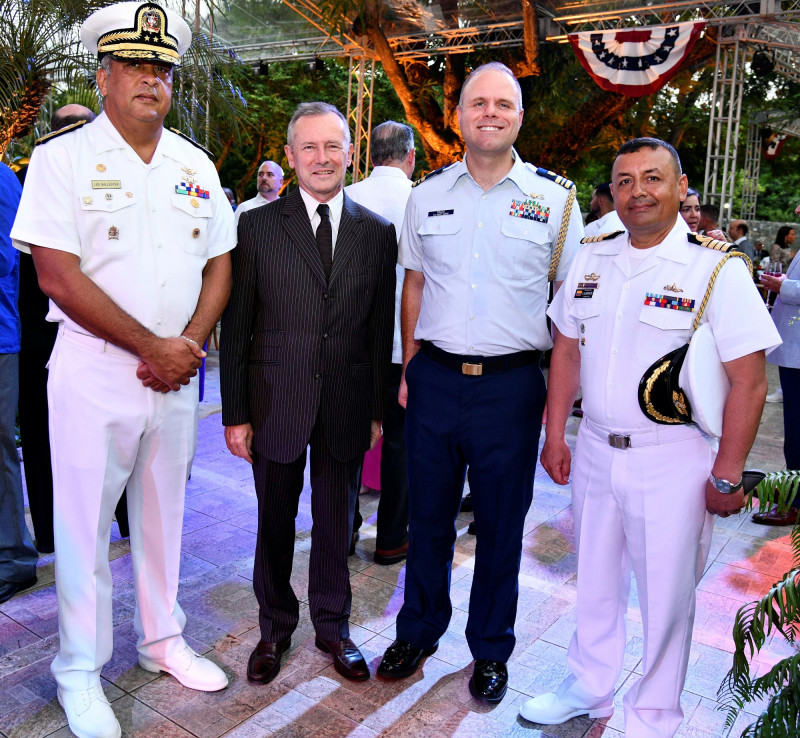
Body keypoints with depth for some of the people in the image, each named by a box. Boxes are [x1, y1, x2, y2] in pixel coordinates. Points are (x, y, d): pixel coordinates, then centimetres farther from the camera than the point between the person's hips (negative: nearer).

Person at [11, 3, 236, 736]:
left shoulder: (196, 166, 9)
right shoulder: (64, 156, -5)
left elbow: (219, 264, 8)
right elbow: (58, 273, -14)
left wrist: (187, 345, -8)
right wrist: (152, 346, -15)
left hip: (176, 373, 5)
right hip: (94, 372, -4)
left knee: (163, 515, 16)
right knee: (84, 526, 6)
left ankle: (162, 639, 35)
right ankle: (80, 674, 25)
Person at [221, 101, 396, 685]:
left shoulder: (378, 232, 4)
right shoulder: (258, 226, -1)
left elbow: (382, 328, 5)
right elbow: (235, 326, -1)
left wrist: (379, 410, 4)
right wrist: (234, 413, -3)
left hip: (348, 406, 1)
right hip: (275, 403, -1)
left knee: (337, 523, 14)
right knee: (275, 523, 13)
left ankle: (333, 626, 36)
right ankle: (276, 626, 36)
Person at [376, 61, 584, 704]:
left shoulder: (555, 197, 0)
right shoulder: (428, 194, 7)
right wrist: (409, 368, 10)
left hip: (512, 383, -2)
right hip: (436, 379, 2)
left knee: (501, 525, 11)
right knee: (428, 515, 14)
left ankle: (491, 650, 32)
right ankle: (419, 632, 35)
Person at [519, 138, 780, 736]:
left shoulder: (718, 271, -11)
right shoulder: (591, 260, 4)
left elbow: (749, 380, -12)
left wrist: (727, 476, -12)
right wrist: (555, 434, 9)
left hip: (673, 462, -4)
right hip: (595, 453, 5)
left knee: (666, 597, 10)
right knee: (595, 583, 20)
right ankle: (589, 690, 42)